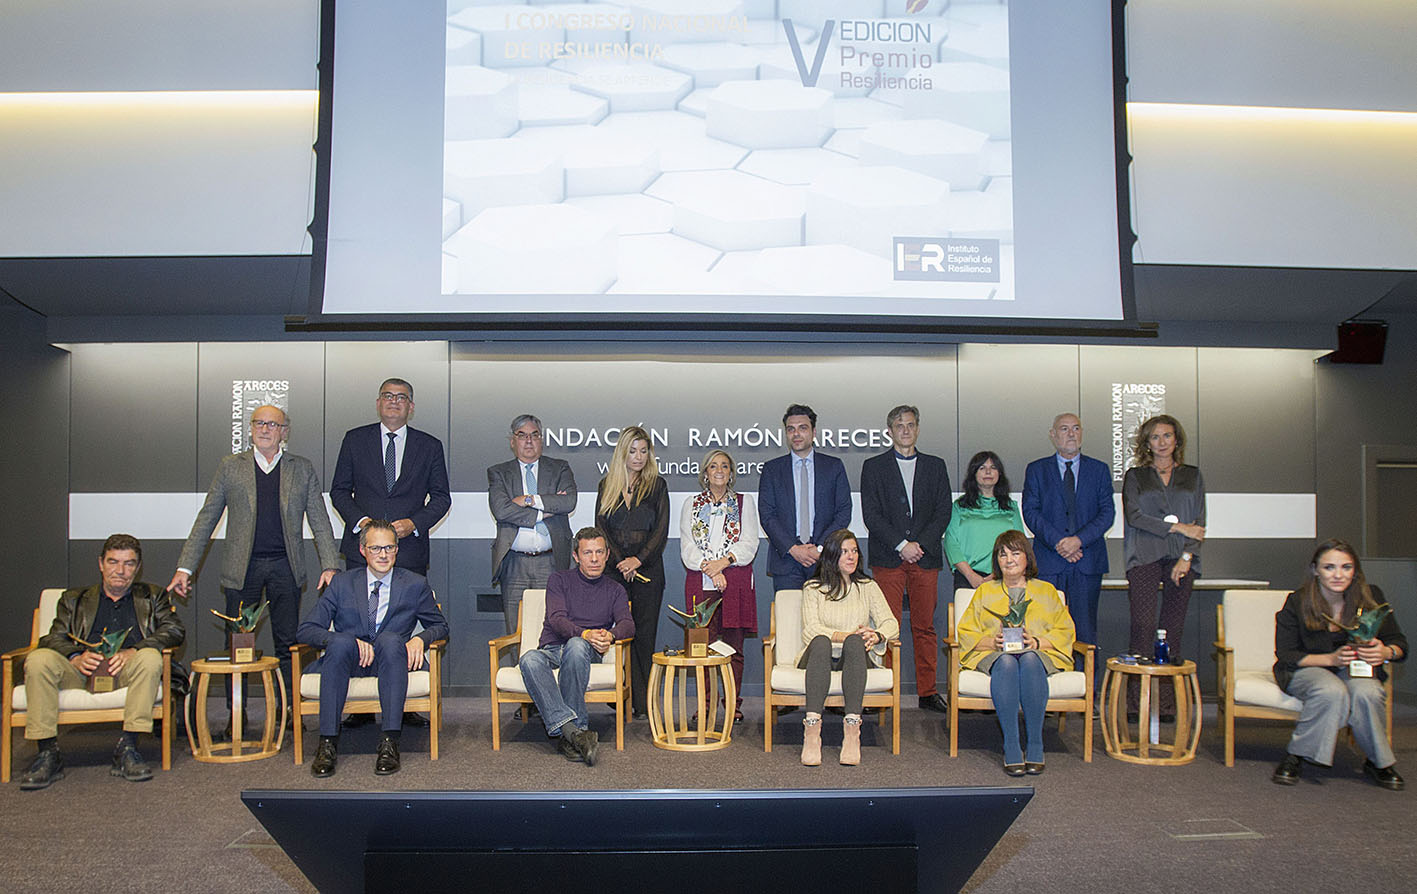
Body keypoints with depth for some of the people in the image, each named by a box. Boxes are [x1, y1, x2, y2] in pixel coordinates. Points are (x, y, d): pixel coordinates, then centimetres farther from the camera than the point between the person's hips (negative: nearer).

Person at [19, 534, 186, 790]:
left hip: (125, 672, -1)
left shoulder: (152, 597, 22)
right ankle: (48, 753, -24)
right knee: (39, 659, -27)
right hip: (80, 671, 2)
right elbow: (54, 638, 11)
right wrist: (76, 657, -14)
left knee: (150, 657, -34)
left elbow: (175, 630, 4)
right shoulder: (74, 599, 26)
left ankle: (126, 750, -32)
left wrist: (133, 651, -14)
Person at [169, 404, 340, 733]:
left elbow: (319, 521, 6)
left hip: (285, 568, 0)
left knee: (288, 643, 5)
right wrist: (185, 567, 1)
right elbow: (207, 518, 7)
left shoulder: (303, 469, 7)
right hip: (243, 567, 0)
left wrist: (330, 565, -5)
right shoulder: (230, 466, 7)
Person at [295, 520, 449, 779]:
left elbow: (440, 626, 17)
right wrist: (351, 641, -16)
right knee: (341, 642, -33)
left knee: (390, 638, -34)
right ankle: (328, 743, -33)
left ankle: (389, 742, -39)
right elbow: (307, 630, 2)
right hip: (349, 661, 0)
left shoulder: (415, 585, 9)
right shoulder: (342, 583, 9)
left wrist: (420, 639, -8)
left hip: (389, 660, 0)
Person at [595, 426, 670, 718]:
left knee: (644, 635, -2)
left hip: (647, 568, -1)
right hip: (614, 569, 1)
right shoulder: (607, 486, 12)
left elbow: (661, 530, 0)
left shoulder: (656, 485, 7)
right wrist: (620, 562, -7)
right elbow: (601, 528, 6)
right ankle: (635, 700, 1)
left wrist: (637, 559, -12)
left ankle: (643, 703, 2)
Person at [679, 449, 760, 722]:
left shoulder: (744, 502, 13)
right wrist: (708, 567, -11)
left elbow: (749, 544, 2)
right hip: (701, 584, 1)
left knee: (734, 646, 0)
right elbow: (687, 546, 5)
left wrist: (723, 562, -12)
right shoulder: (691, 505, 15)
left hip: (736, 582, 0)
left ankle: (733, 704, 6)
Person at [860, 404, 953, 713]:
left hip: (926, 557, 2)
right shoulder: (873, 467, 8)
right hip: (888, 558, -2)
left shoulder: (935, 466, 14)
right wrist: (901, 545, -10)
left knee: (925, 627, 4)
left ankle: (928, 692, 11)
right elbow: (871, 515, -1)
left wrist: (920, 544, -7)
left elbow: (943, 511, 7)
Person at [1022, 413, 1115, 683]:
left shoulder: (1099, 470, 12)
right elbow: (1031, 511, 1)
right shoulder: (1037, 470, 10)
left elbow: (1107, 512, 4)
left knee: (1085, 629, 0)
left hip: (1088, 561, 0)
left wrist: (1079, 539, -11)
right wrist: (1057, 541, -12)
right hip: (1049, 562, 0)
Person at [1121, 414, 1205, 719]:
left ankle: (1168, 703, 3)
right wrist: (1177, 527, -8)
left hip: (1181, 560, 2)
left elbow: (1199, 521, 8)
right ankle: (1135, 702, -10)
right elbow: (1133, 515, -2)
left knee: (1173, 630, -1)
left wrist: (1186, 556, -6)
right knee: (1143, 627, -12)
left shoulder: (1192, 476, 16)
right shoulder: (1135, 476, 12)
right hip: (1144, 557, -1)